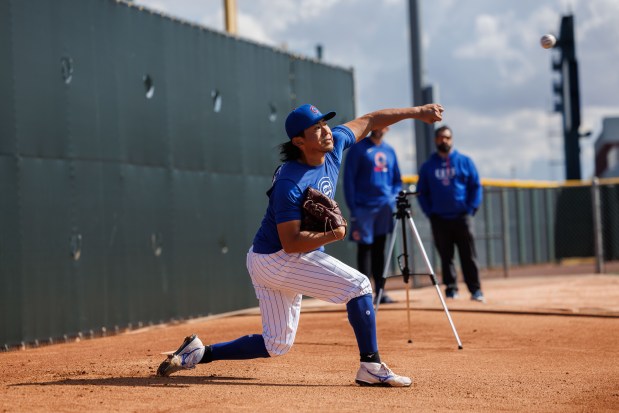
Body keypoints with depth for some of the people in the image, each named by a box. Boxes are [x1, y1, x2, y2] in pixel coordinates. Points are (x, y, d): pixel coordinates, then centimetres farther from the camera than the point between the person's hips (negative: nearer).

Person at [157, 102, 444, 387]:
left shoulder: (334, 145, -3)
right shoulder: (289, 183, -25)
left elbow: (368, 121, 9)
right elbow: (291, 244, -25)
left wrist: (416, 112, 8)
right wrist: (332, 235, -32)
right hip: (279, 260, -9)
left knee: (276, 345, 15)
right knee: (358, 286, -12)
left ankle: (199, 353, 16)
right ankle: (371, 368, -7)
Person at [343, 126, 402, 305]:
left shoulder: (389, 150, 13)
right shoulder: (358, 148, -2)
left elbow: (397, 180, 19)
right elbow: (349, 179, -5)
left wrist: (393, 198, 0)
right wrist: (353, 208, -10)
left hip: (384, 207, 4)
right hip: (364, 208, -4)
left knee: (379, 248, 8)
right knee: (364, 247, -3)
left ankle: (380, 291, 11)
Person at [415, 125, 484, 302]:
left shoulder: (464, 161, 7)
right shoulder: (428, 166, 9)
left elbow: (476, 186, 6)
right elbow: (421, 192, 10)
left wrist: (471, 208, -4)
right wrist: (429, 212, -1)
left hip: (462, 217, -1)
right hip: (439, 219, 1)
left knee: (469, 255, -3)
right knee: (446, 256, 4)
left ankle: (475, 289, -2)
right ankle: (451, 288, 9)